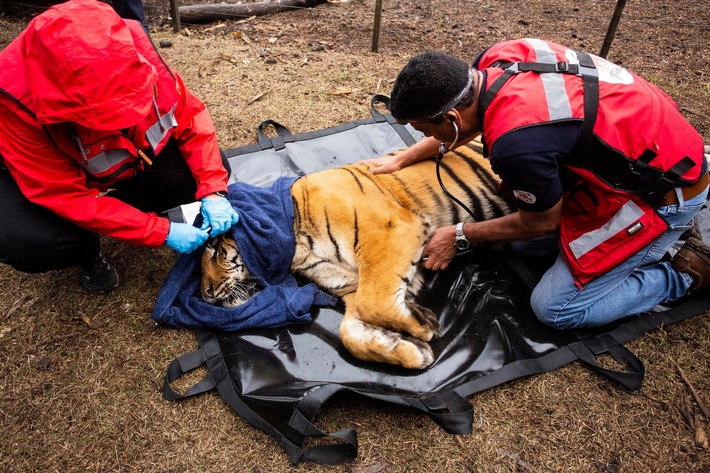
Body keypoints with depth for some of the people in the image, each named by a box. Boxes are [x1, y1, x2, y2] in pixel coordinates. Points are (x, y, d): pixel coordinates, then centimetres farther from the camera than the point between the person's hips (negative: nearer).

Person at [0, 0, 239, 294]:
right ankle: (88, 253, 5)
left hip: (127, 155, 4)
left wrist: (213, 191, -30)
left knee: (206, 170, -17)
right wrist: (162, 232, -35)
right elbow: (69, 197, -32)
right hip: (47, 176, -3)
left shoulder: (134, 54, -30)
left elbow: (190, 118, -19)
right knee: (30, 243, -33)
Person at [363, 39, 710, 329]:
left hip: (666, 187, -8)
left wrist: (459, 236, -4)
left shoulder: (515, 142, -36)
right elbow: (464, 125, 10)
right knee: (526, 245, 13)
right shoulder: (495, 59, -13)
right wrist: (402, 159, 13)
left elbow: (541, 223, -15)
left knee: (554, 307, -6)